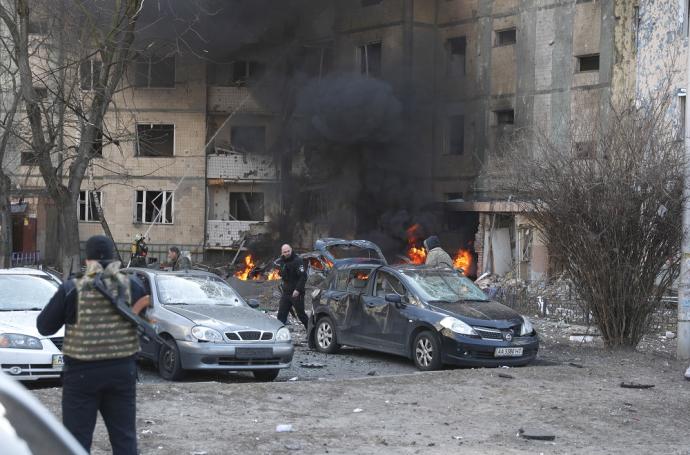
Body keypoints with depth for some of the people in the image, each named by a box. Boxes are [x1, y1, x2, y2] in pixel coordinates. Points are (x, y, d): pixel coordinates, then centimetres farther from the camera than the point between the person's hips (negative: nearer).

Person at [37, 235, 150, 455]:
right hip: (123, 371, 3)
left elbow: (44, 326, -2)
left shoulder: (72, 290, -11)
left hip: (82, 373, -3)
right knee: (124, 437, 13)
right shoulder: (132, 286, -3)